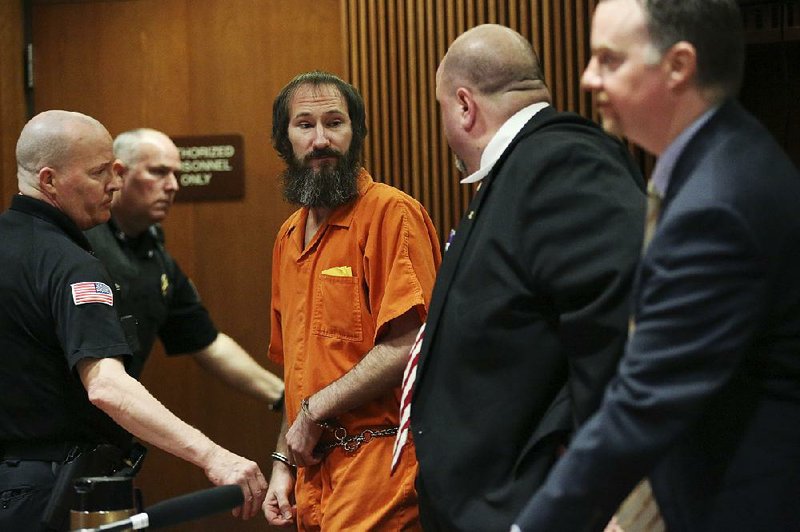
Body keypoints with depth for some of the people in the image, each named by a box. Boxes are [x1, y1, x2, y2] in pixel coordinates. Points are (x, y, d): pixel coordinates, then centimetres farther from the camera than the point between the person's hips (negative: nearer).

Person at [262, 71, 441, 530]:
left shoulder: (392, 213, -10)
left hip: (377, 469, -7)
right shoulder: (289, 237, 16)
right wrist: (285, 462, 13)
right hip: (315, 471, 7)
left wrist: (313, 413, -12)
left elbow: (406, 347, -18)